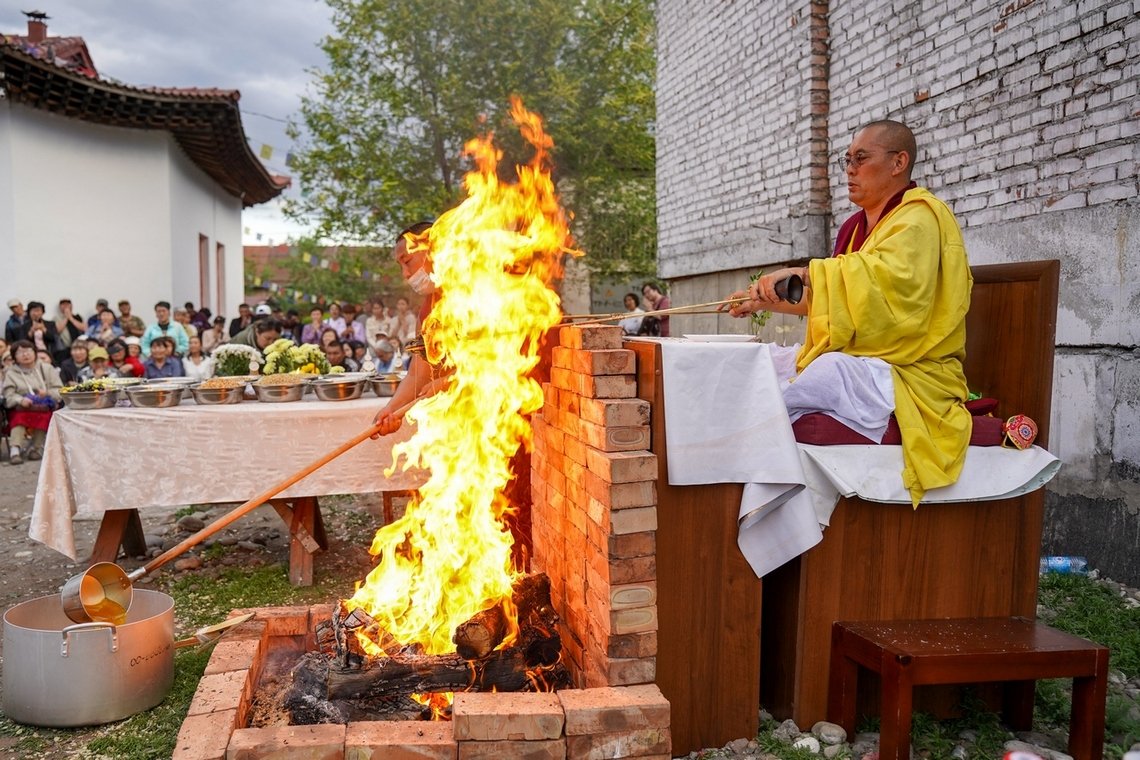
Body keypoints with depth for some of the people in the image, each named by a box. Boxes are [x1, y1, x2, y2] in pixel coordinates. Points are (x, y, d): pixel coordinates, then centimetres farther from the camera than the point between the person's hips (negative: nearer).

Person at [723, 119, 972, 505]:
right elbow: (828, 299, 22)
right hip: (857, 363, 9)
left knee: (830, 370, -35)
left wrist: (806, 272, -31)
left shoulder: (920, 217, -8)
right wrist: (771, 300, 11)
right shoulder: (857, 226, 16)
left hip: (908, 374, -9)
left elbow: (889, 279, -28)